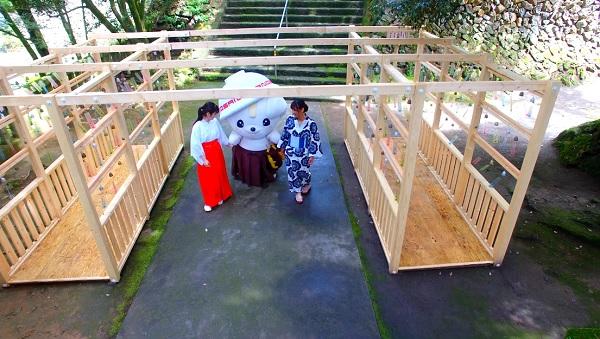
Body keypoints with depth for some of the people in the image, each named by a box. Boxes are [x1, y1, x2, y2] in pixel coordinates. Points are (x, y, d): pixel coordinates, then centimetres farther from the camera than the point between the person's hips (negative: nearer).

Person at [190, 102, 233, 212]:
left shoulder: (215, 121, -7)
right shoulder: (197, 127, -23)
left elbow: (220, 134, 12)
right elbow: (195, 144, -18)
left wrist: (228, 143, 23)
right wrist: (202, 159, -15)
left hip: (217, 152, 5)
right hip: (205, 155, -5)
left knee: (219, 174, 19)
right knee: (207, 178, 10)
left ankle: (220, 196, 41)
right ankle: (209, 202, 28)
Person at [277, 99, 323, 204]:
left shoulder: (311, 123, -19)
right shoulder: (289, 120, -9)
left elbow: (315, 140, -13)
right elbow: (285, 134, 4)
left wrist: (312, 155, -12)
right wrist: (282, 148, 10)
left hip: (304, 154, -3)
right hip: (291, 153, 3)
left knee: (303, 172, 14)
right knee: (292, 172, 10)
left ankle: (307, 185, 46)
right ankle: (298, 192, 30)